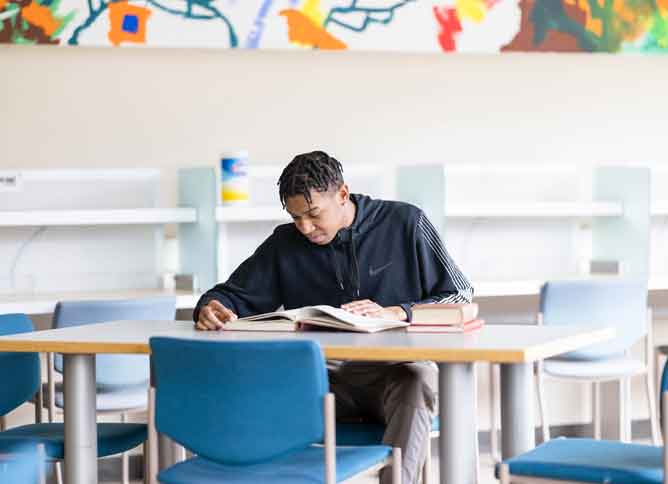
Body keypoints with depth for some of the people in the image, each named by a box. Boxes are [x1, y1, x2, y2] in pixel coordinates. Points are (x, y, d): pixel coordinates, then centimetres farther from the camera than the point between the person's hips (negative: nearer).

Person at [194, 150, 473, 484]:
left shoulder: (404, 223, 4)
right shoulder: (285, 243, 12)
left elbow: (460, 297, 3)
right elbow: (234, 294, 16)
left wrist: (395, 313, -15)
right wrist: (211, 307, -10)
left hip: (393, 368, -2)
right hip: (320, 373, 3)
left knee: (416, 381, -38)